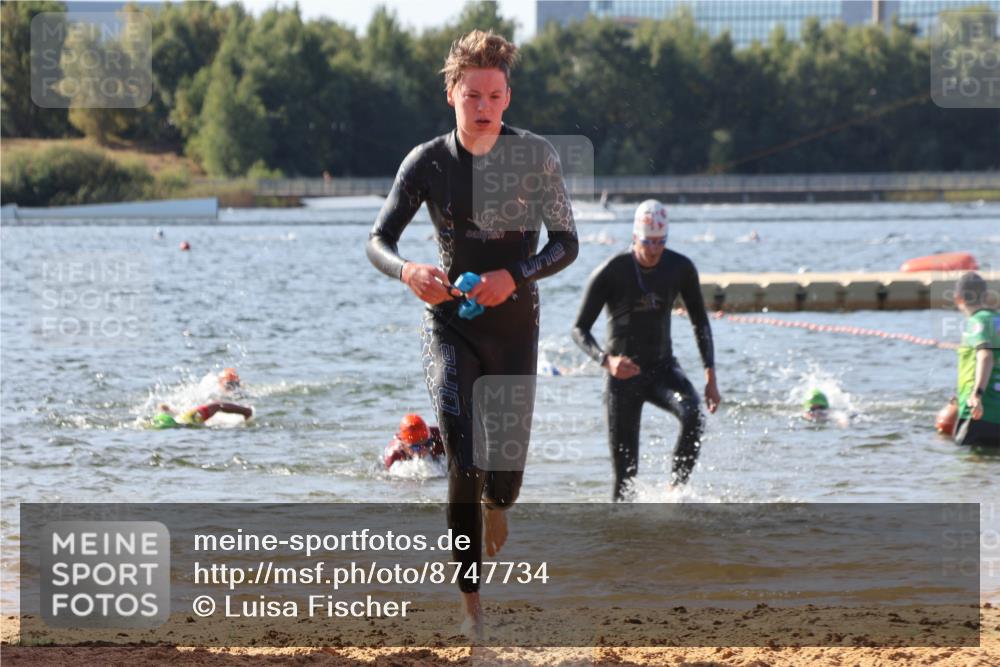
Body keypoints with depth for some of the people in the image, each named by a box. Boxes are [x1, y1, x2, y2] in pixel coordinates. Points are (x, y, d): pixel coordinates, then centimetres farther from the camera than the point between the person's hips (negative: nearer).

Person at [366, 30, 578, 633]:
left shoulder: (536, 156, -7)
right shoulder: (428, 163, -7)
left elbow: (567, 243, -6)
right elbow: (378, 240, -7)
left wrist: (515, 276, -24)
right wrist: (408, 272, -30)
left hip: (515, 321, 1)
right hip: (450, 322, -1)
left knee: (507, 457, 4)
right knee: (463, 458, -15)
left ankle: (496, 505, 44)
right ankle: (471, 595, -12)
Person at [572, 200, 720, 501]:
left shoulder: (680, 268, -5)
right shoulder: (611, 273, -14)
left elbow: (700, 322, 8)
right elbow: (579, 329, -10)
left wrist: (710, 377, 1)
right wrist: (606, 360, -30)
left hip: (663, 368, 2)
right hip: (624, 375, -2)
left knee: (693, 416, -30)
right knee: (626, 470, -5)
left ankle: (676, 490, -20)